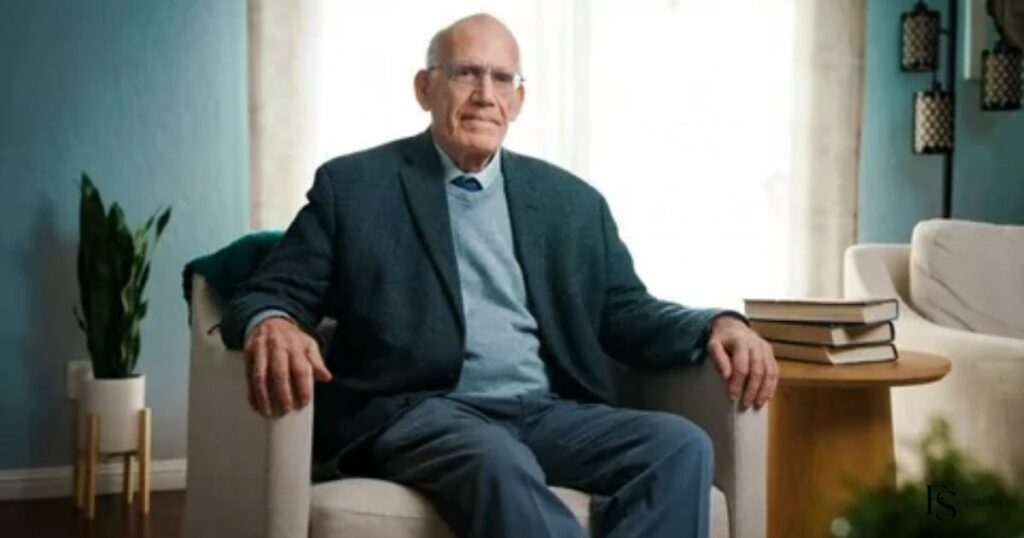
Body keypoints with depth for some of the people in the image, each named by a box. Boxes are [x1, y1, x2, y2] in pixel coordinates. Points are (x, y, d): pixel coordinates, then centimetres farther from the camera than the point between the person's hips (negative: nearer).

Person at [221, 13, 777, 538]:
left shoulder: (571, 200, 18)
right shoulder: (354, 185, 9)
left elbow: (625, 313, 18)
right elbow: (269, 293, 5)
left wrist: (718, 325, -3)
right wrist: (270, 326, -21)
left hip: (547, 413, 4)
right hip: (415, 411, -4)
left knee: (680, 445, -24)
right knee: (498, 463, -37)